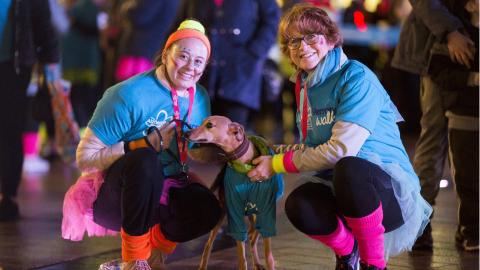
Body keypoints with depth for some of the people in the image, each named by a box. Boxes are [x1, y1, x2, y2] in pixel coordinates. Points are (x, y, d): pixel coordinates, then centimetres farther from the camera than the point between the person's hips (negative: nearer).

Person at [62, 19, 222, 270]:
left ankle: (155, 245, 1)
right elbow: (85, 157, -18)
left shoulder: (200, 98, 3)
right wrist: (146, 144, -24)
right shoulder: (129, 95, -17)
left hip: (164, 195, 5)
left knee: (208, 208, -28)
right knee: (145, 160, -38)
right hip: (114, 197, -5)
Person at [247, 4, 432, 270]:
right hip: (340, 188, 6)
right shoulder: (306, 86, 13)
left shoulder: (356, 76, -12)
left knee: (348, 169, -40)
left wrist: (278, 163, -13)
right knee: (299, 206, -28)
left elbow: (342, 150, -20)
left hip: (391, 190, -6)